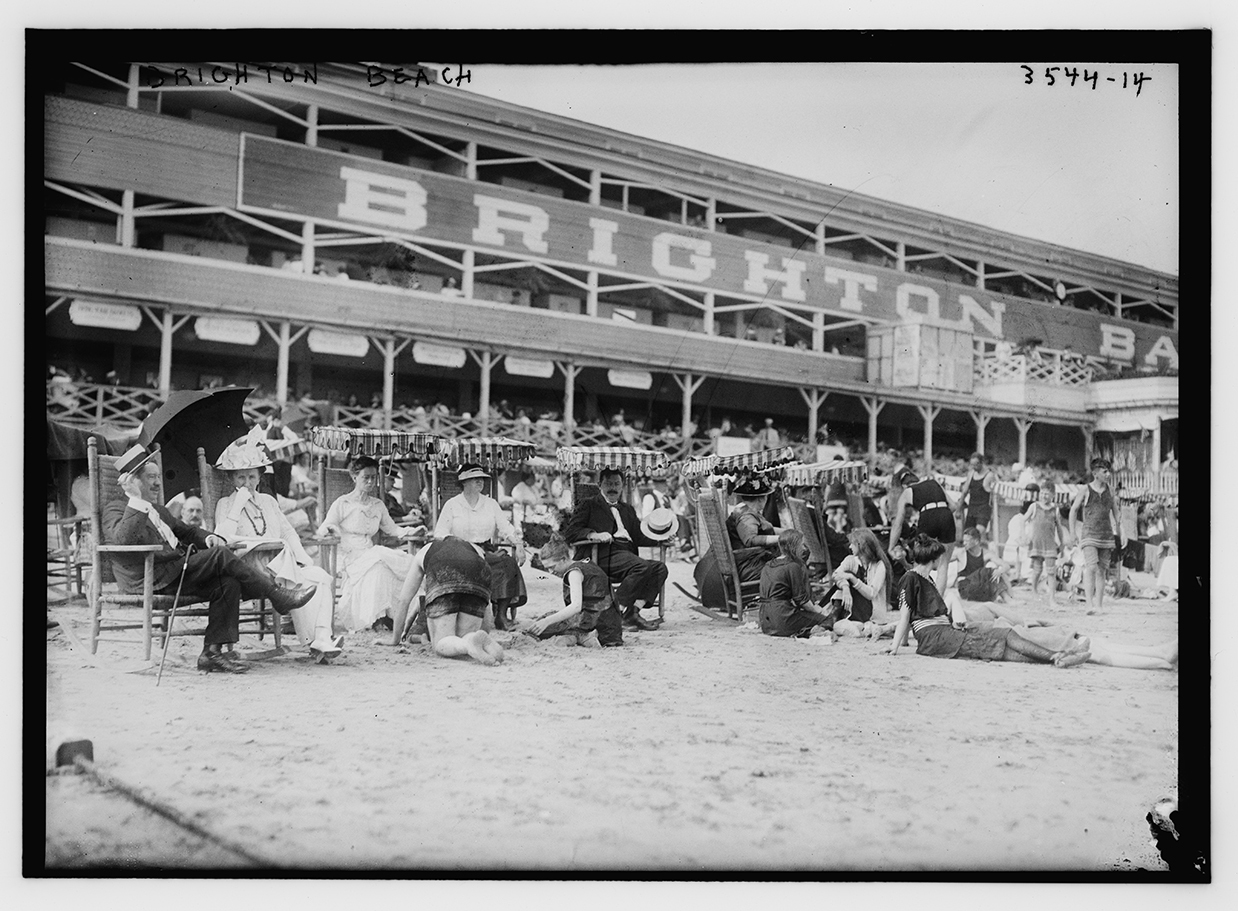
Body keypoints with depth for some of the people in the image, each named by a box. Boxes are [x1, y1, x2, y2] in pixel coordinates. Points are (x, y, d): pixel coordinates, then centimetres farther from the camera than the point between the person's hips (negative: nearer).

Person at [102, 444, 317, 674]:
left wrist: (209, 538, 9)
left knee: (227, 582, -18)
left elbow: (185, 531, 31)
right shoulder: (115, 509, 2)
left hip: (179, 574, 9)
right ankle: (279, 596, -15)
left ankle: (213, 651, -18)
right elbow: (122, 539, -19)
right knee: (220, 555, -22)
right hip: (153, 582, -9)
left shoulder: (158, 511, 30)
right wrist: (136, 500, -18)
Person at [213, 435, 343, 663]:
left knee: (320, 576, -24)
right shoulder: (225, 504, 13)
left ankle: (322, 638, -36)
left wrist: (301, 555, 7)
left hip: (284, 563, 6)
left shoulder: (268, 501, 28)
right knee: (299, 584, -34)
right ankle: (311, 641, -35)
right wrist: (238, 505, -8)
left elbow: (288, 532, 25)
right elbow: (223, 538, -5)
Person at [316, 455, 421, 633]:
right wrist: (329, 528, -24)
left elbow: (392, 529, 20)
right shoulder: (342, 503, 3)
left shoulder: (378, 505, 19)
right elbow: (322, 530, 0)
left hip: (371, 554, 5)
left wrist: (412, 531, 3)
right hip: (348, 557, -5)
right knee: (379, 559, -35)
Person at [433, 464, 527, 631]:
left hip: (487, 551, 4)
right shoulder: (452, 505, 8)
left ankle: (502, 614, -28)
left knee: (509, 562, -28)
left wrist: (519, 544, -11)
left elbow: (505, 526, 6)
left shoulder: (491, 503, 17)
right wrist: (452, 540, -19)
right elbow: (439, 532, 2)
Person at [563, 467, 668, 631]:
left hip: (627, 553, 6)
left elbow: (638, 537, 20)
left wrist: (659, 537, 0)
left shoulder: (627, 510, 33)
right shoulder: (588, 505, 16)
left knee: (659, 567, -20)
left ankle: (634, 612, -25)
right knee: (642, 567, -30)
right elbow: (569, 532, 2)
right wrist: (595, 534, -17)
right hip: (602, 556, -6)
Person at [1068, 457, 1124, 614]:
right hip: (1089, 535, -4)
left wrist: (1120, 534, 14)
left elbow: (1115, 513, 18)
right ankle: (1089, 605, -21)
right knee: (1091, 568, -17)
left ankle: (1098, 605, 9)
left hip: (1106, 536, 4)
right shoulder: (1085, 490, -2)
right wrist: (1072, 532, 6)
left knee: (1101, 571, 4)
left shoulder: (1109, 490, 9)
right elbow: (1074, 509, 8)